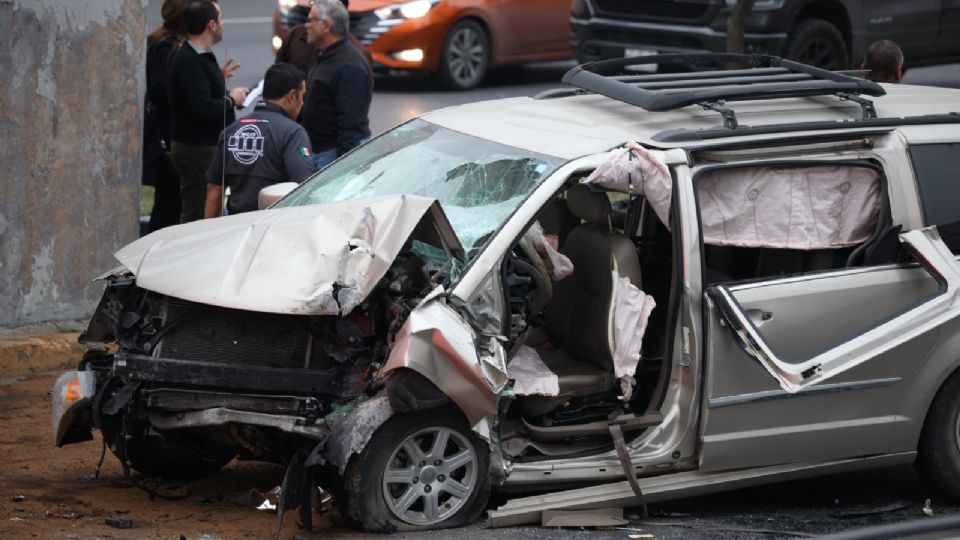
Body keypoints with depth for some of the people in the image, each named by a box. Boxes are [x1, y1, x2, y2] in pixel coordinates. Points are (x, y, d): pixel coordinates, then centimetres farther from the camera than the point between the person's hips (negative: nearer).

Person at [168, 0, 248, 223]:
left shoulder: (202, 57, 15)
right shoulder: (190, 62, -19)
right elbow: (202, 107, -27)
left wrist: (219, 78, 16)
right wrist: (231, 100, -13)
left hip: (211, 147, 11)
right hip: (198, 151, -11)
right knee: (197, 217, -8)